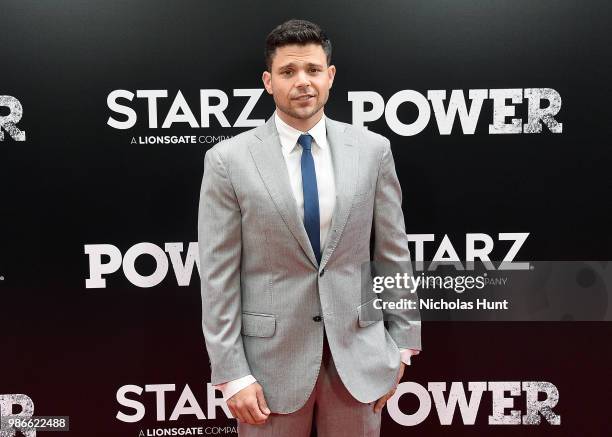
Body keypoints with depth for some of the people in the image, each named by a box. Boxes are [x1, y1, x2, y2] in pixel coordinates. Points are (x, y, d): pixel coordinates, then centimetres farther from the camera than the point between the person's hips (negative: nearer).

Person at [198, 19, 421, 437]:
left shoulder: (373, 149, -1)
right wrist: (232, 373, -8)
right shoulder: (229, 159, -7)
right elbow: (218, 275, -7)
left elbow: (394, 253, 4)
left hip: (357, 351, 2)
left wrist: (401, 343, 5)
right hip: (272, 356, -1)